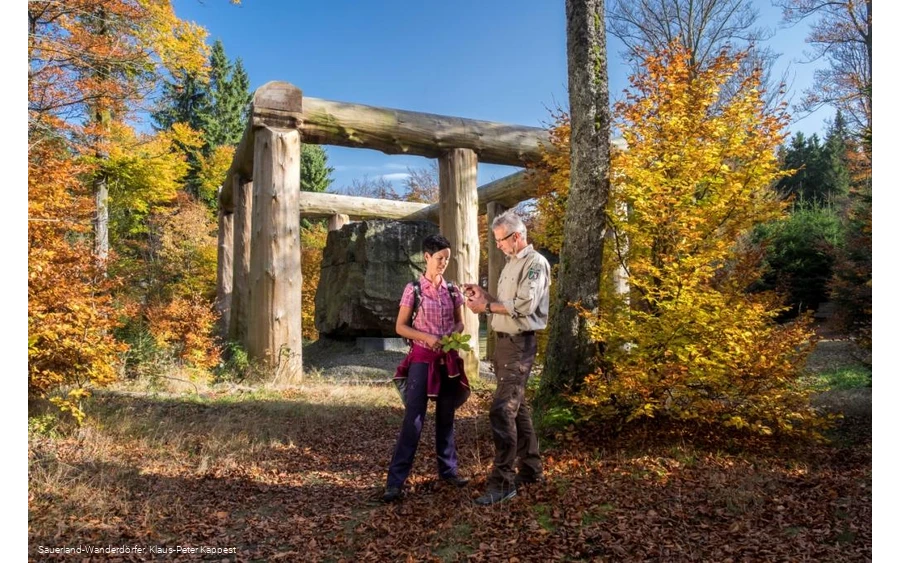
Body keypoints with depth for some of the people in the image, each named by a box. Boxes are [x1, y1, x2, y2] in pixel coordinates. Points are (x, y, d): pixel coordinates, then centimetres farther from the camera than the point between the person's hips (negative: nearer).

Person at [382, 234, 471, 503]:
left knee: (446, 417, 13)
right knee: (414, 419, -7)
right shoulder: (414, 289, -5)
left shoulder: (453, 290, 6)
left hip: (449, 360, 4)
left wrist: (454, 337, -8)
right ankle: (396, 480, -1)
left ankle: (448, 469, 27)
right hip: (422, 359, -4)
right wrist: (427, 337, -18)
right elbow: (400, 326, -4)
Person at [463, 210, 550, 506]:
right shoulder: (511, 263, 18)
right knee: (516, 407, 15)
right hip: (503, 341, 10)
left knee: (502, 409, -13)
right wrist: (484, 295, 4)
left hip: (520, 344, -10)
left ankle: (503, 482, -7)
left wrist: (487, 306, -14)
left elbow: (524, 305, -21)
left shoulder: (535, 263, -10)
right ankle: (531, 470, 27)